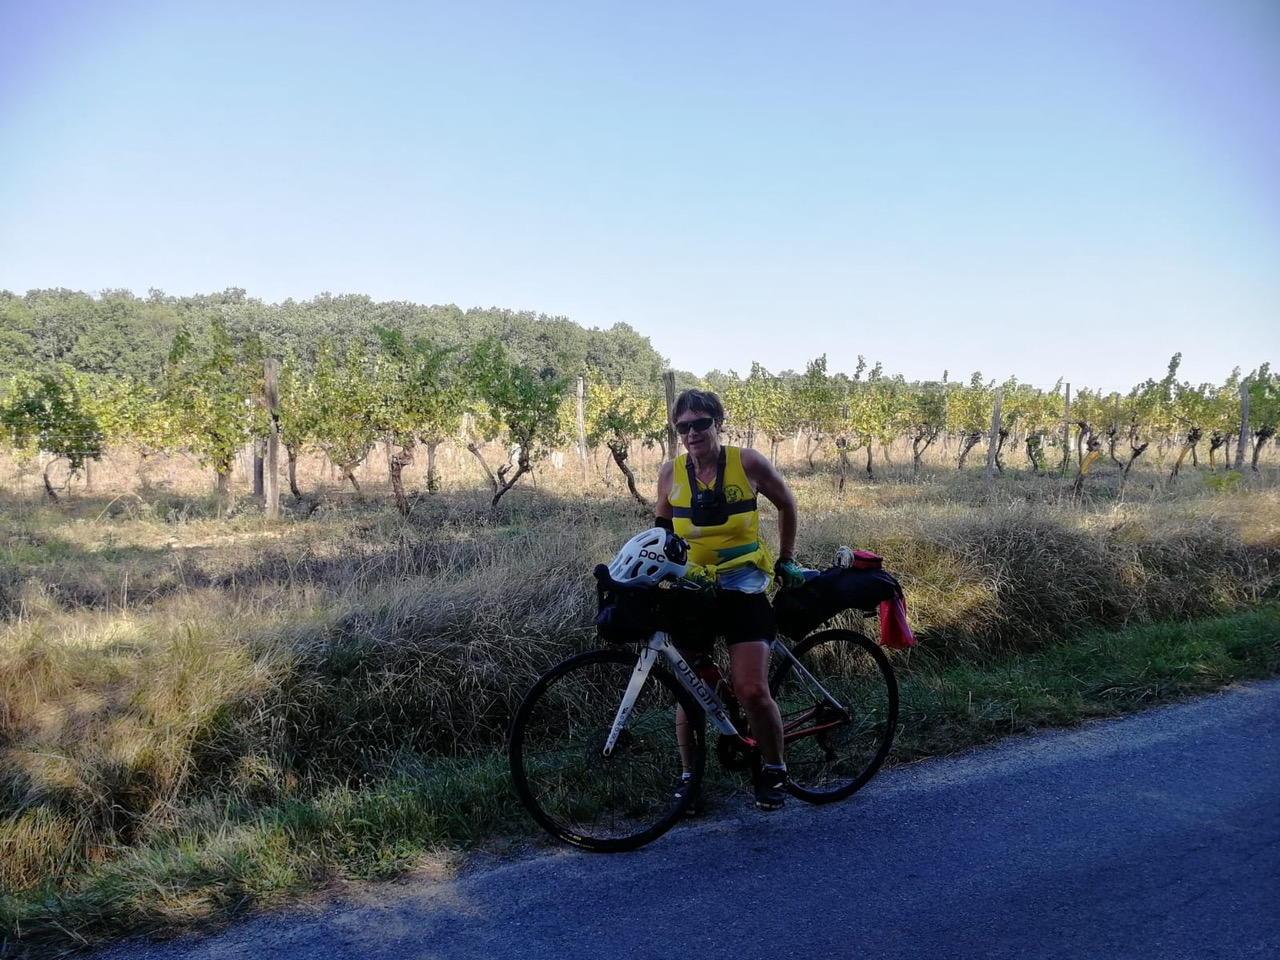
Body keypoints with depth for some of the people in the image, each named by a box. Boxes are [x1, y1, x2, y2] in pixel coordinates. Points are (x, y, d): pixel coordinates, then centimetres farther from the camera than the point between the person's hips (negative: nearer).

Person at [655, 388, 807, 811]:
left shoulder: (747, 463, -7)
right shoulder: (671, 473, -1)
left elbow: (786, 504, 9)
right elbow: (661, 529, 15)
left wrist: (786, 560, 12)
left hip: (742, 589, -2)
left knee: (752, 691, -10)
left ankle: (774, 768, 16)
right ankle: (689, 773, 25)